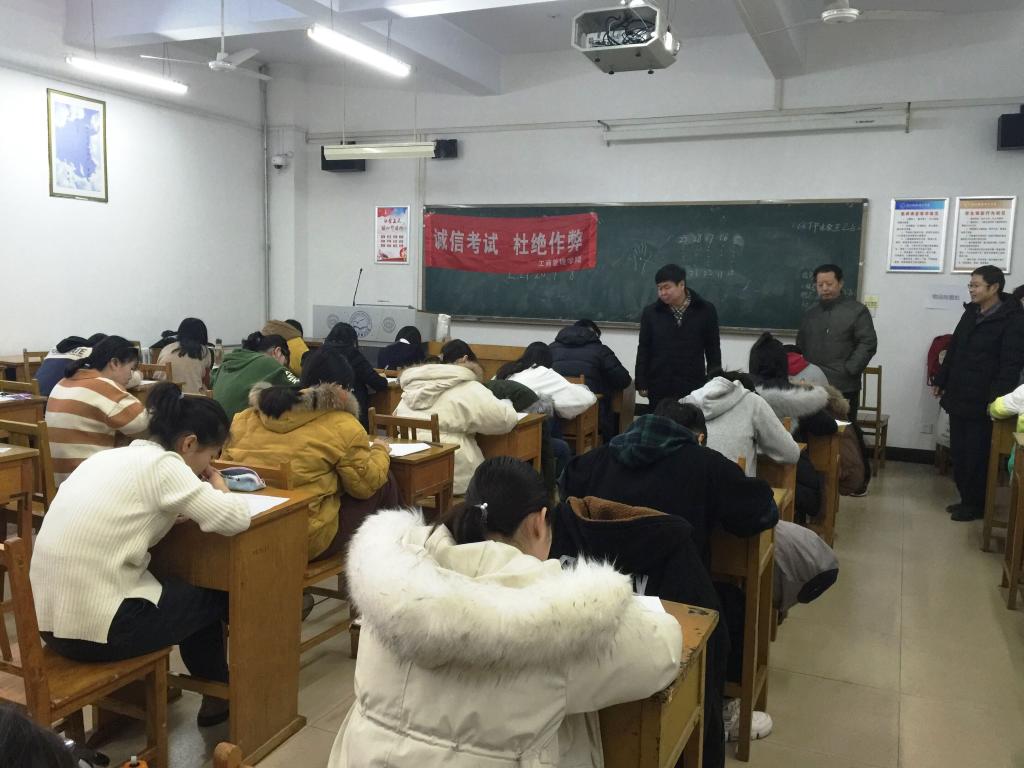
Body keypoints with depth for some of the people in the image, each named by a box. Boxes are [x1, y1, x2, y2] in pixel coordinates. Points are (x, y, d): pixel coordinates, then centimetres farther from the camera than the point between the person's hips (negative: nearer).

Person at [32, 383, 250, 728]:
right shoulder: (162, 464, -14)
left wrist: (202, 491, 7)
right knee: (214, 597, 15)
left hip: (50, 618, 8)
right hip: (93, 627, -8)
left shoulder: (111, 456, 10)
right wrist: (218, 489, 3)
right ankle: (220, 695, 35)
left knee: (186, 588, 26)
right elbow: (235, 519, -19)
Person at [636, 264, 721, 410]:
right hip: (659, 387, 1)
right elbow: (643, 350, 7)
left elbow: (713, 350, 5)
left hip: (693, 386, -1)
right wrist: (642, 384, 2)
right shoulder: (651, 312, 2)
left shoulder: (705, 310, 0)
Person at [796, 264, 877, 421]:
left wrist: (848, 371, -13)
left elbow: (868, 343, -6)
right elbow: (800, 346, 22)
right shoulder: (810, 314, 17)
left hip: (844, 388, -5)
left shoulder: (856, 310, 0)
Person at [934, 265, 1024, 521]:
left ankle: (976, 504, 15)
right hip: (958, 396, 7)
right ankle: (965, 498, 24)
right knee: (958, 452, 11)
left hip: (981, 402, -7)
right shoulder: (971, 312, 12)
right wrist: (941, 381, 20)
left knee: (976, 456, 2)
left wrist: (997, 399, -22)